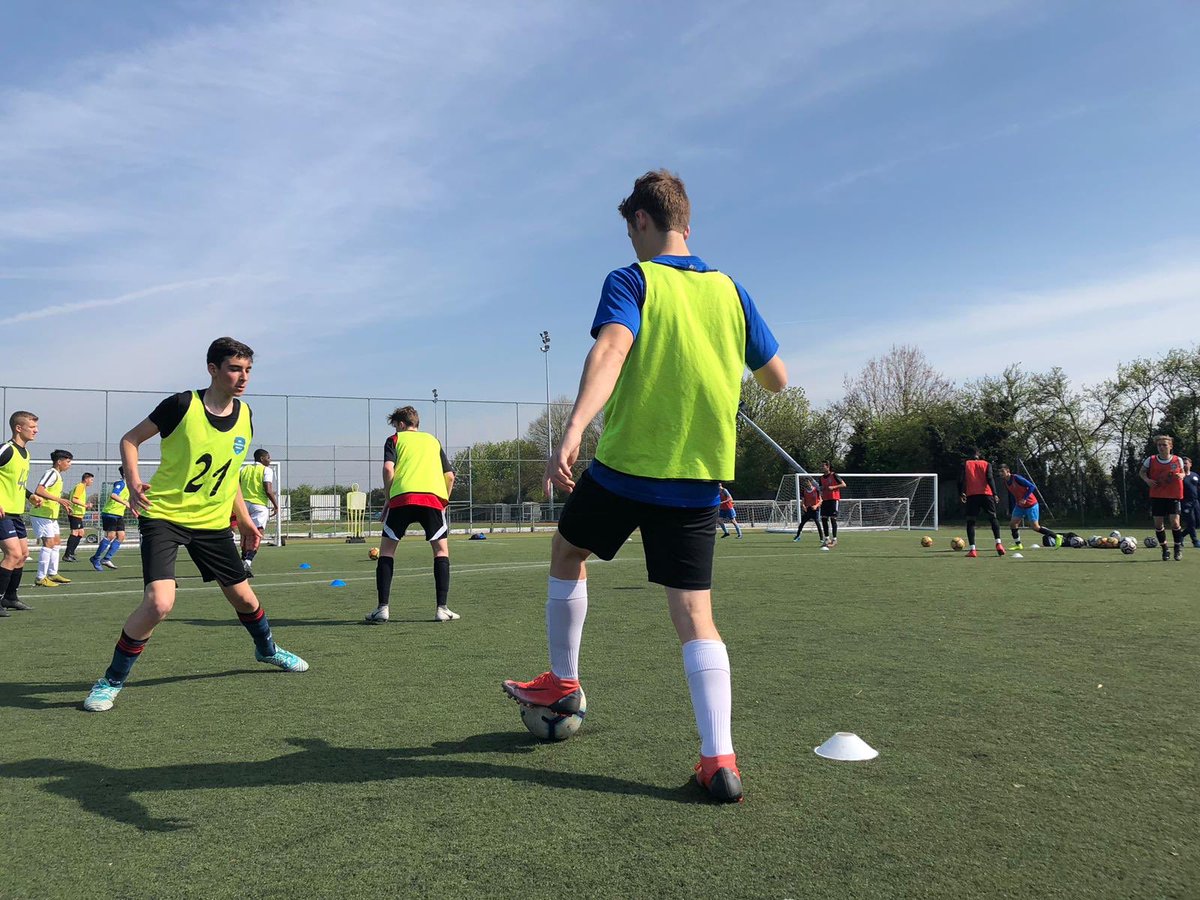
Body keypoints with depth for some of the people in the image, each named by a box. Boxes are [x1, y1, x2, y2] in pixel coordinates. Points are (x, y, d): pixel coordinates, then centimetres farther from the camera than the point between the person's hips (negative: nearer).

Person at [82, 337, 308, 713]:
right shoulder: (182, 405, -15)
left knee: (244, 597, 12)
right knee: (159, 602, -22)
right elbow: (130, 439, -3)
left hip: (212, 522, 5)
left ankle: (267, 649, 43)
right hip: (164, 514, -5)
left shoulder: (244, 417, 2)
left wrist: (244, 520, 16)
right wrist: (134, 483, -20)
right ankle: (112, 681, 1)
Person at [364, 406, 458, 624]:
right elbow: (449, 476, 18)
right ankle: (442, 608, 4)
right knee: (441, 549, 12)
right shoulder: (433, 440, 28)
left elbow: (388, 469, 0)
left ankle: (383, 608, 4)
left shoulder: (395, 439, 19)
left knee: (386, 548, 11)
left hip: (402, 497, -1)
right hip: (433, 497, 2)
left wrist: (389, 499, 9)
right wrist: (443, 504, 25)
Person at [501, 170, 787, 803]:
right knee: (694, 615, 4)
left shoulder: (630, 282, -4)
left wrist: (571, 432, -37)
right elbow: (777, 379, 14)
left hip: (626, 466, -3)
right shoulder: (729, 290, 9)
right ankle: (719, 757, -6)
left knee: (567, 551, 23)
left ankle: (563, 681, 34)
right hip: (700, 479, 4)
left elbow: (610, 352, -25)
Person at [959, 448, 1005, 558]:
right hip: (986, 494, 1)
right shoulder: (986, 464, 11)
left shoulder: (965, 464, 10)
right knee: (993, 518, 12)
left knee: (970, 521, 3)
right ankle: (998, 543, -6)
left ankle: (972, 550, -7)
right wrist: (994, 493, -5)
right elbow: (990, 478, -3)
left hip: (971, 495, -1)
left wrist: (960, 493, 13)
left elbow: (960, 480, 2)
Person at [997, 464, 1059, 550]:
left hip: (1031, 505, -8)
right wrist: (1010, 511, 16)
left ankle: (1056, 536, 8)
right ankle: (1018, 545, 6)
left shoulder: (1017, 478, -21)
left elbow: (1032, 487, -22)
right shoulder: (1006, 483, 3)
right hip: (1020, 506, 8)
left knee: (1035, 527, -7)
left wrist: (1025, 498, -30)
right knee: (1012, 523, -3)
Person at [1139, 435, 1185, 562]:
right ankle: (1165, 550, 18)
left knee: (1174, 522, -10)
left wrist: (1181, 476, -8)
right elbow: (1142, 472, 10)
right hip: (1157, 496, 1)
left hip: (1174, 496, -1)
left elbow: (1182, 472, 15)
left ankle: (1178, 547, 13)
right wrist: (1147, 480, -10)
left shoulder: (1178, 460, -1)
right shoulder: (1151, 460, -2)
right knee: (1158, 524, 0)